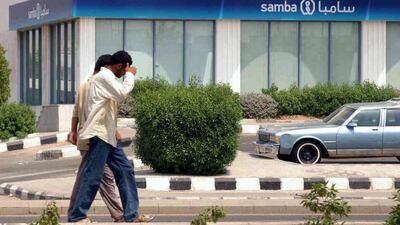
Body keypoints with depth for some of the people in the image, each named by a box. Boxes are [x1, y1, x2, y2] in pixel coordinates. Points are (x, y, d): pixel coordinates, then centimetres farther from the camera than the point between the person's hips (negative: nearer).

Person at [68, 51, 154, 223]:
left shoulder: (105, 77, 20)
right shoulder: (103, 77, -12)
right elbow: (123, 93, -25)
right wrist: (130, 75, -9)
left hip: (107, 135, 11)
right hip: (99, 133, -11)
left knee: (125, 170, 7)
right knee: (93, 176, -8)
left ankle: (131, 214, 7)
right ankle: (77, 216, -2)